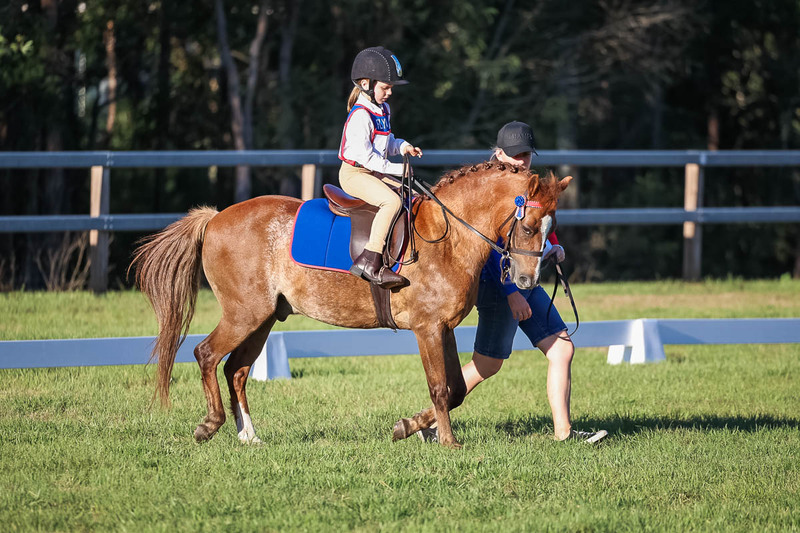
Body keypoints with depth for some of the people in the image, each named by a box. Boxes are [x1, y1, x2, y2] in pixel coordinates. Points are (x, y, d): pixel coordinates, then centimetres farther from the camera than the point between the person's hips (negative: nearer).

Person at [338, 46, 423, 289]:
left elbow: (386, 143, 26)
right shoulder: (360, 115, -18)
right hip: (354, 173, -10)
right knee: (392, 200, -30)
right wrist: (396, 169, -20)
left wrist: (402, 147, 3)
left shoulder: (383, 110, 13)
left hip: (374, 172, 10)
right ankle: (370, 261, -37)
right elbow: (364, 155, -22)